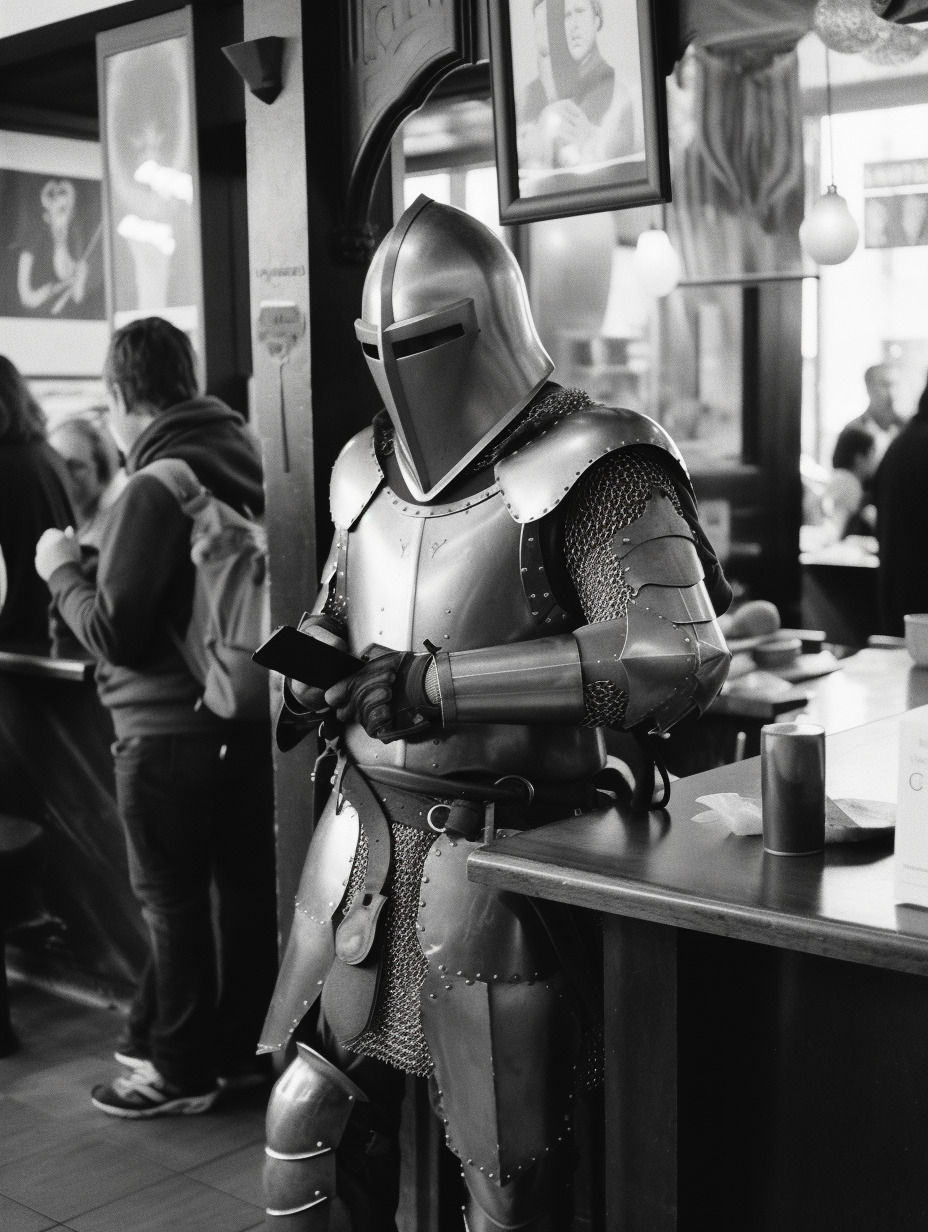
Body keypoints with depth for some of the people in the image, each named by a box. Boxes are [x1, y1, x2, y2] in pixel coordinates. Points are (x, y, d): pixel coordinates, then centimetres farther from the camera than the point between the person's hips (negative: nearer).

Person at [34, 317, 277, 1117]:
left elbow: (116, 634, -18)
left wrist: (62, 570, -2)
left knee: (172, 900, 5)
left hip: (169, 727, -8)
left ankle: (182, 1068, 17)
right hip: (245, 711, 8)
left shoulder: (157, 485, -19)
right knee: (246, 883, 15)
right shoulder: (244, 456, 3)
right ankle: (234, 1045, 29)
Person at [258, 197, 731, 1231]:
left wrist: (444, 683, -27)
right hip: (361, 836, 7)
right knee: (307, 1126, 14)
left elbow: (680, 655, -27)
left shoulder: (588, 469, -14)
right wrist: (311, 665, 2)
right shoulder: (367, 468, 9)